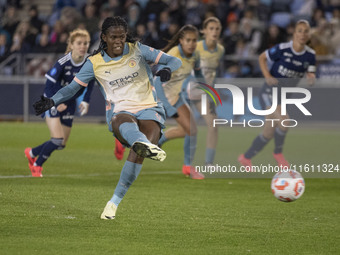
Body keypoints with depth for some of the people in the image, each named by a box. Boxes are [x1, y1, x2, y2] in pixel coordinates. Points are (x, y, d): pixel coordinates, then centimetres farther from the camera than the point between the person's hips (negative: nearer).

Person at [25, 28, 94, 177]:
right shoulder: (63, 63, -25)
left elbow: (90, 83, 6)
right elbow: (49, 84, -19)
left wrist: (86, 102, -6)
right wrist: (56, 103, -30)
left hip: (69, 104, 6)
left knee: (61, 145, 8)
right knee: (58, 139, -17)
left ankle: (32, 153, 34)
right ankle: (37, 165, 7)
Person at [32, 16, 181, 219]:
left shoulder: (138, 50, 6)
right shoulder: (95, 63, 8)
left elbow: (175, 61, 6)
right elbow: (73, 87, 15)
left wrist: (167, 69, -18)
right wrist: (51, 101, -2)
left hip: (149, 109, 0)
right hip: (121, 112, 0)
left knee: (138, 152, -30)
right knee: (123, 122, -42)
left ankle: (115, 201, -20)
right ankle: (144, 145, -77)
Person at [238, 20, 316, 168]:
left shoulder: (310, 55, -3)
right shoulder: (282, 49, -16)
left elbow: (310, 73, -2)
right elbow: (262, 58, -2)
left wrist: (311, 77, -26)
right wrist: (267, 76, -15)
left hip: (284, 95, 6)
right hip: (270, 91, -6)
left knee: (268, 133, 8)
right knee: (283, 120, -28)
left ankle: (246, 158, 25)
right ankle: (278, 153, -5)